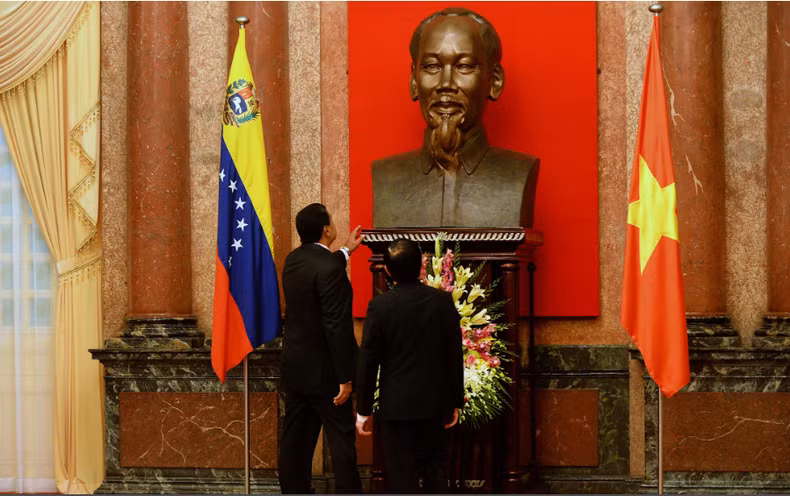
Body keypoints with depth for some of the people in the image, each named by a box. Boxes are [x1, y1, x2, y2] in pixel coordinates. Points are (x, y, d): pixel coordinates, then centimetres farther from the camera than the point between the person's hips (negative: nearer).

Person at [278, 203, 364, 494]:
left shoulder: (294, 260, 5)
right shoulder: (330, 269, -21)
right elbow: (337, 326, -22)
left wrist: (346, 251, 38)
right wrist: (345, 377, -19)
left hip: (295, 368, 8)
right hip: (323, 371, -8)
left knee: (295, 439, 11)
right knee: (342, 438, 0)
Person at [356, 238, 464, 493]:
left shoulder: (380, 306, -11)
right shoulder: (444, 301, -4)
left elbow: (368, 361, -7)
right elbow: (455, 356, 1)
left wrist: (363, 410, 1)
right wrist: (455, 402, 11)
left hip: (396, 406, -3)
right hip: (435, 405, 3)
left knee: (401, 475, 3)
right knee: (436, 472, 16)